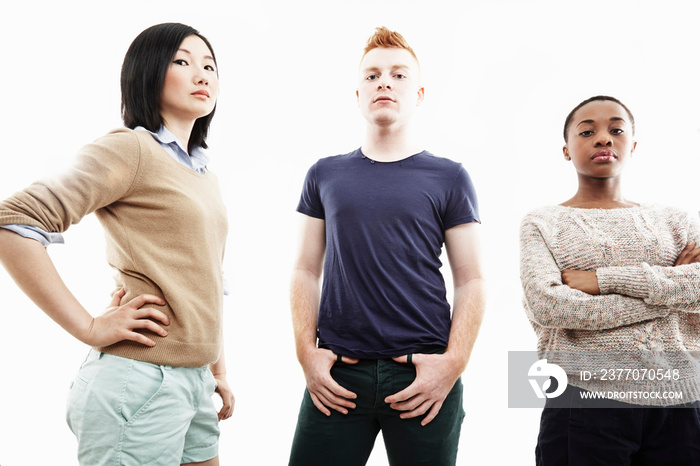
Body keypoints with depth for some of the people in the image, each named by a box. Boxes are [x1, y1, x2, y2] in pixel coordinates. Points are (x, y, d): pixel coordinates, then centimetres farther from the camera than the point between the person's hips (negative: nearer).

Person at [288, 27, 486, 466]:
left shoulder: (449, 178, 4)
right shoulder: (325, 175, 10)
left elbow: (471, 281, 2)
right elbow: (307, 271, 10)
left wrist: (453, 363, -10)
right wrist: (307, 353, -2)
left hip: (424, 373, -1)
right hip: (337, 373, 1)